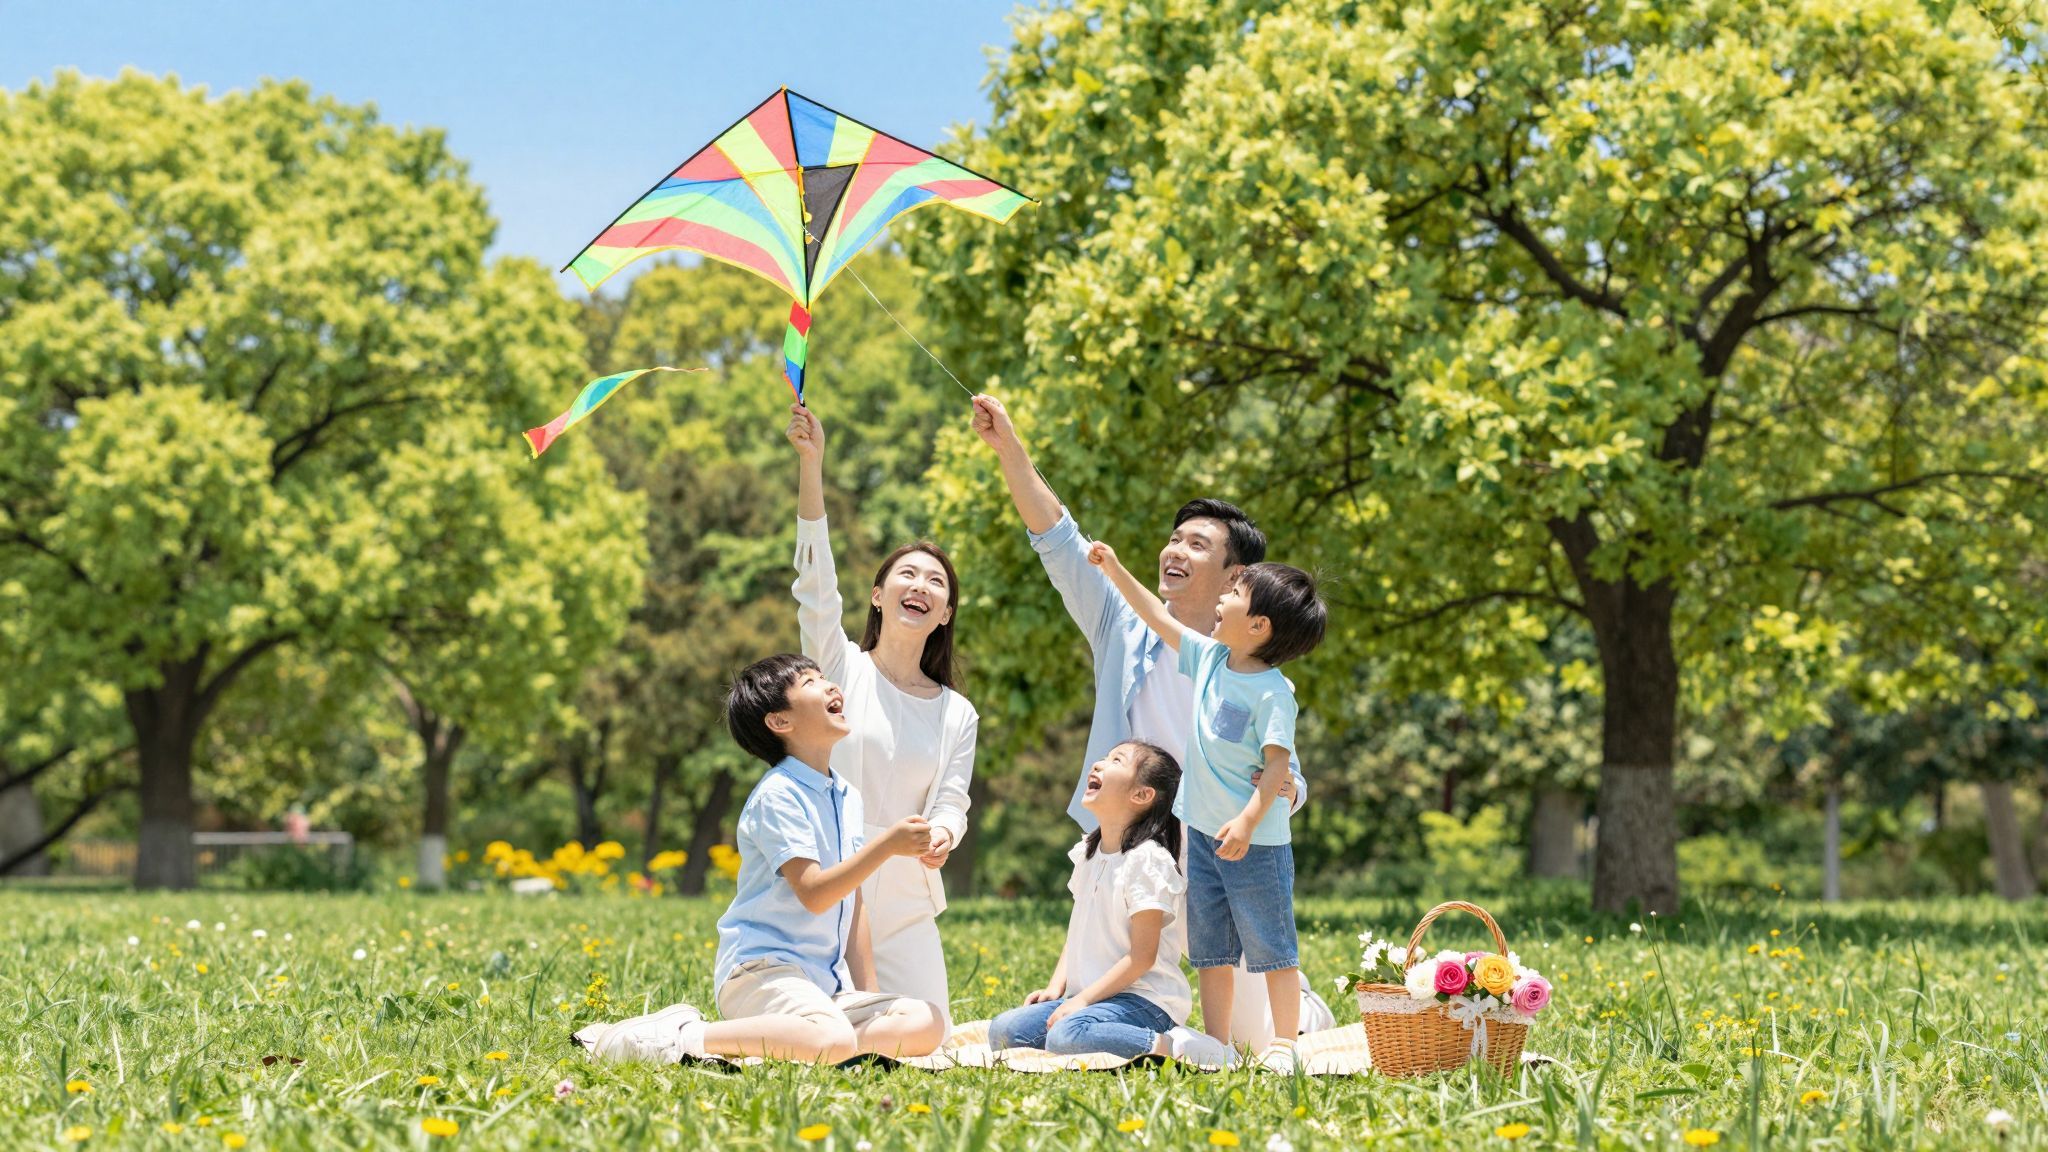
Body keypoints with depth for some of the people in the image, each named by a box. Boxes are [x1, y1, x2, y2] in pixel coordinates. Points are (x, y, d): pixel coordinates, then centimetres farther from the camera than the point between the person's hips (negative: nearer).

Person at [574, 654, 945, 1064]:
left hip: (825, 983, 8)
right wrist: (887, 845, -20)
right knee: (833, 1039, -37)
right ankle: (680, 1037, -21)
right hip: (761, 968, -8)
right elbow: (814, 894, -19)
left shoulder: (849, 797, 16)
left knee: (928, 1024, -12)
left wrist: (868, 992, 14)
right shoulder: (778, 795, -10)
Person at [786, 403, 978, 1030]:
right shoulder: (841, 667, 1)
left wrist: (940, 835, -25)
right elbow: (815, 582, -13)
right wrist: (810, 464, -24)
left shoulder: (957, 715, 10)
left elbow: (950, 803, 1)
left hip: (904, 901, 3)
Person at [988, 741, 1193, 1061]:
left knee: (1067, 1036, -35)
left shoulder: (1147, 859, -12)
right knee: (1002, 1031, -8)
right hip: (1086, 996, 9)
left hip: (1143, 998, -9)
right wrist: (1055, 987, 5)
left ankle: (1164, 1047, -21)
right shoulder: (1089, 852, 14)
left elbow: (1142, 956, -15)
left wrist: (1082, 999, -17)